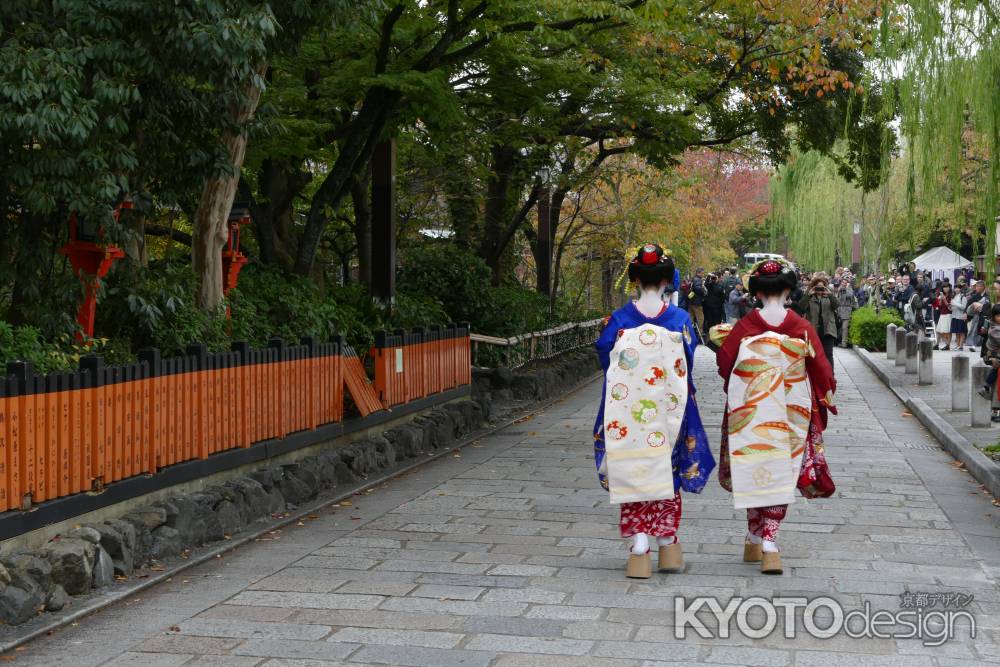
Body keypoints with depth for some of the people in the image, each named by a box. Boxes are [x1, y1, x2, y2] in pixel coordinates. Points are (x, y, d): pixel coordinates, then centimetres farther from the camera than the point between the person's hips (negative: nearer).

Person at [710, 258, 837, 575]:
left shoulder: (744, 327, -8)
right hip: (790, 413, 0)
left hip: (750, 412, 0)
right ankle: (769, 543, -2)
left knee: (753, 471, 12)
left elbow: (724, 362, -1)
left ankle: (755, 541, 21)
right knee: (781, 473, 6)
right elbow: (821, 369, -2)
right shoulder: (802, 328, -7)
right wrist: (825, 397, 14)